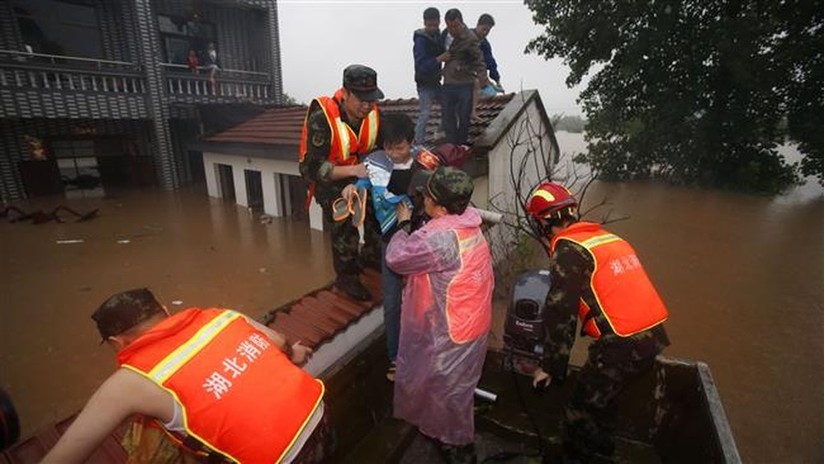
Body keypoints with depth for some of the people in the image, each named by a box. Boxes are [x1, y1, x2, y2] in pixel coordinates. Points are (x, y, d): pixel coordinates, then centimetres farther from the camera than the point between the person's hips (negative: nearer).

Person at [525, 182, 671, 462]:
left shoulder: (569, 249, -14)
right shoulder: (607, 237, 11)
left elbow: (560, 312, -14)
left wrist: (551, 367, -5)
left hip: (624, 345, -9)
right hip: (652, 336, 9)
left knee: (581, 410, 11)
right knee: (601, 396, 29)